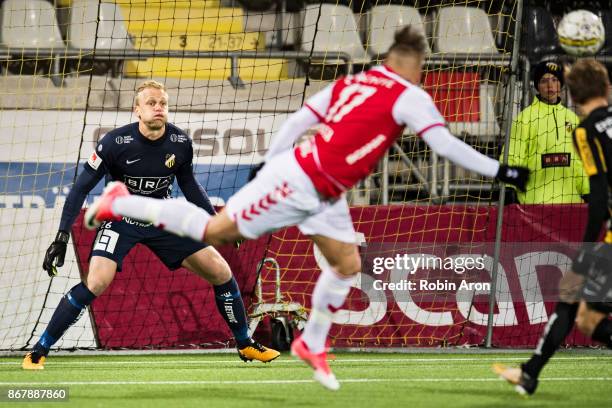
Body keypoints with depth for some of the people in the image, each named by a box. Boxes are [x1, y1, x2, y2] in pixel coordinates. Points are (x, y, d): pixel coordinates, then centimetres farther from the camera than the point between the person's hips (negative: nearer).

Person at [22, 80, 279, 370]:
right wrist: (62, 236, -21)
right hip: (121, 217, -4)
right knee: (96, 283, -26)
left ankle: (246, 346, 20)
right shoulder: (116, 143, -22)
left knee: (221, 273, -1)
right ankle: (38, 352, -15)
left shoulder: (180, 143, -11)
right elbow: (82, 188, -15)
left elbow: (189, 185, 9)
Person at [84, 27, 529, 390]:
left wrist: (268, 166, 17)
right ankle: (122, 203, 10)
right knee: (215, 231, 0)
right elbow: (447, 145, -17)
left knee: (347, 265, 15)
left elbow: (297, 120, 11)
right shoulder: (409, 97, -13)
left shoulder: (351, 83, 10)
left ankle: (312, 345, 29)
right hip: (297, 183, -9)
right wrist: (501, 172, -12)